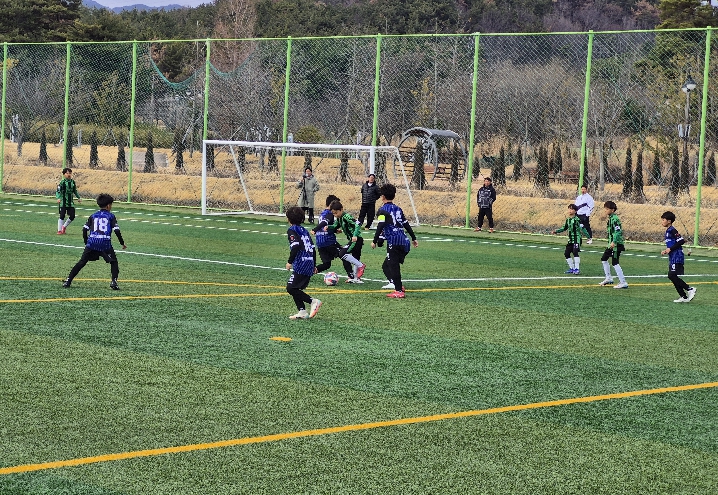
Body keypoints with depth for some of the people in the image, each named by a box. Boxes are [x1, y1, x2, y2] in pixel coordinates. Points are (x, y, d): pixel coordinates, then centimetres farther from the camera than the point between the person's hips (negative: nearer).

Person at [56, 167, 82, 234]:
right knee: (62, 216, -5)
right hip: (63, 202, -5)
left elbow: (75, 191, 21)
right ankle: (59, 230, 6)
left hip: (70, 202, 5)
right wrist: (58, 198, -28)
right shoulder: (62, 182, -10)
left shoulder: (73, 182, 7)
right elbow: (58, 191, -13)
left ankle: (64, 226, 26)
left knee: (72, 216, 3)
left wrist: (79, 197, 15)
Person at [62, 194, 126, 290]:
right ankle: (114, 282, -5)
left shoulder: (93, 215, 18)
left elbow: (85, 229, 12)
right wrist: (122, 243, 10)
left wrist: (86, 242, 23)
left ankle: (68, 281, 4)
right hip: (105, 243, -3)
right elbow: (116, 230, 0)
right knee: (113, 262, 12)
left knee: (82, 262, 8)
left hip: (92, 242, 3)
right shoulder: (111, 216, 9)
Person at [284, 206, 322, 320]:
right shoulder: (304, 230, 20)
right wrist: (314, 265, 28)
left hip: (301, 265, -9)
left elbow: (295, 246, -20)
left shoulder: (292, 230, -4)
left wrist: (290, 261, -15)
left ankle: (313, 301, -14)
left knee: (291, 288, -8)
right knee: (295, 288, 13)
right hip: (309, 265, 9)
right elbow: (313, 248, 21)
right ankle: (302, 311, 6)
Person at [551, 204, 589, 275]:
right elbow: (564, 228, 23)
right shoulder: (568, 220, 11)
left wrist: (587, 235, -24)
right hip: (570, 240, 8)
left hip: (577, 239, -8)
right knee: (567, 253, 7)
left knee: (575, 252, -18)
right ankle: (572, 268, 20)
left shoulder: (577, 220, -12)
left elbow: (582, 228, -16)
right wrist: (556, 231, 16)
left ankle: (577, 269, -13)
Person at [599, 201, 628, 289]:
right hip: (611, 243, 11)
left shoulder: (615, 219, -17)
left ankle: (623, 283, -9)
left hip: (617, 244, -11)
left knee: (615, 263, -10)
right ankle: (609, 278, 31)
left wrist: (614, 242, -30)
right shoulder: (610, 218, 13)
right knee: (604, 259, 19)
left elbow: (618, 231, -26)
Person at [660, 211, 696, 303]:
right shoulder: (668, 231, 17)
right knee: (672, 277, 9)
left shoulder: (672, 230, -13)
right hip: (673, 258, 10)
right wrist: (666, 251, 11)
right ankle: (683, 296, 12)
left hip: (677, 257, -10)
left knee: (672, 276, -15)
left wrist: (670, 249, -18)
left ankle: (689, 289, -8)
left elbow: (681, 241, -21)